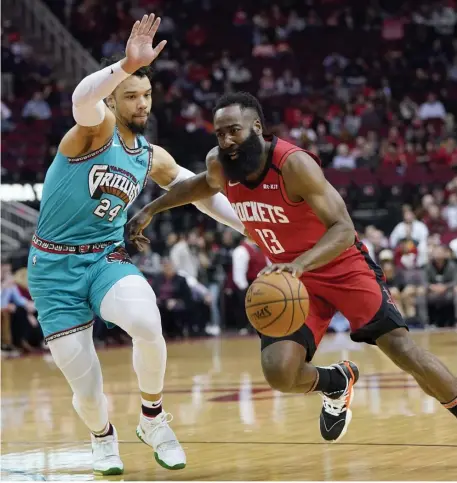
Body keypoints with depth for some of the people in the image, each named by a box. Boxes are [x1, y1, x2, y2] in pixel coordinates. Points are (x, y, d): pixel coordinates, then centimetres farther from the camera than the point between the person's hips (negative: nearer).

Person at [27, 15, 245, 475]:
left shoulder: (153, 158, 9)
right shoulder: (97, 126, -9)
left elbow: (203, 193, 20)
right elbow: (82, 97, -33)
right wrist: (127, 65, -50)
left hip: (107, 259, 3)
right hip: (55, 267, -3)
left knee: (147, 323, -32)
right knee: (87, 389, -6)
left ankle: (153, 420, -4)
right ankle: (103, 437, 33)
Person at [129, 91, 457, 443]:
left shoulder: (294, 164, -27)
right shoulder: (219, 164, -8)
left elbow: (343, 229, -34)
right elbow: (205, 185, 20)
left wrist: (299, 265, -50)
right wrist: (150, 210, 20)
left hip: (343, 266, -5)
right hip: (293, 275, 5)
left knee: (399, 345, -20)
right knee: (279, 372, -15)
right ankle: (337, 383, 18)